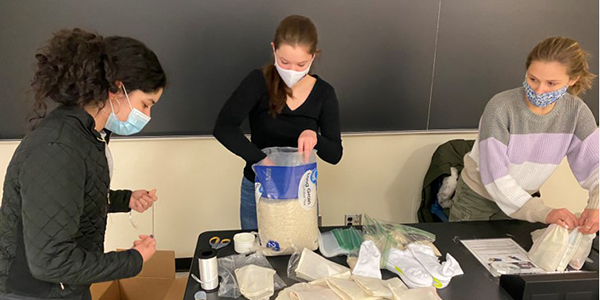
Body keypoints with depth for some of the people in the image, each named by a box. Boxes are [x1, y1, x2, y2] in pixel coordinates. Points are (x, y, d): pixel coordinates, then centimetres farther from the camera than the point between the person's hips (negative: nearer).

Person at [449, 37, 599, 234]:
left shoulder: (577, 113, -14)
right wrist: (543, 213, -38)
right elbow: (494, 176, -30)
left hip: (521, 201, 4)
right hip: (477, 197, -3)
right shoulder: (501, 108, -28)